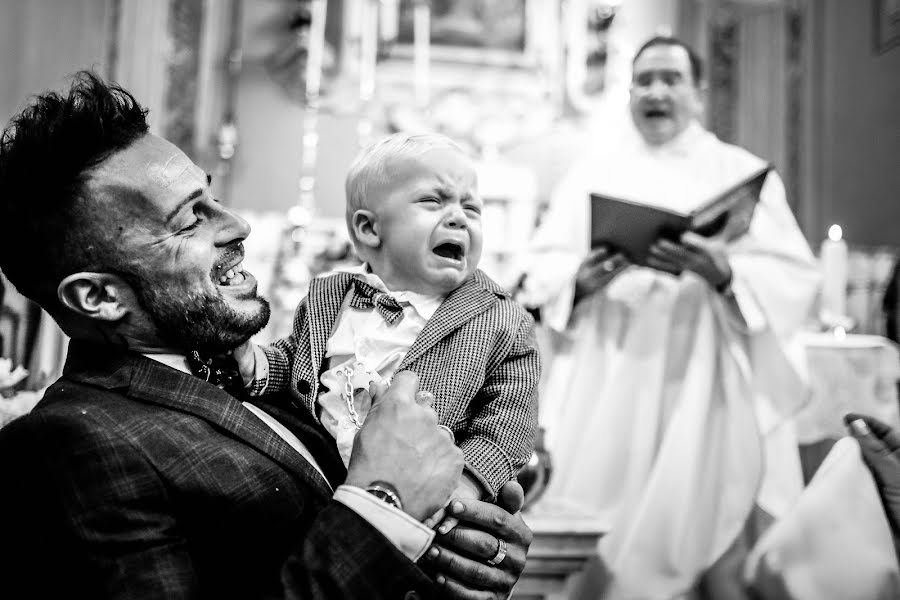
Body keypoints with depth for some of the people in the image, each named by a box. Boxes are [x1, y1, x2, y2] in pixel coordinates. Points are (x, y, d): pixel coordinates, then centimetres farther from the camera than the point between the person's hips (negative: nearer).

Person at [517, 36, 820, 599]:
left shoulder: (744, 171, 9)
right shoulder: (594, 169, 12)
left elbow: (796, 277, -1)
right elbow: (541, 269, 6)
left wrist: (725, 272, -20)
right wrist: (579, 278, -16)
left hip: (707, 380, -1)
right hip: (607, 380, 1)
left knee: (701, 525, -3)